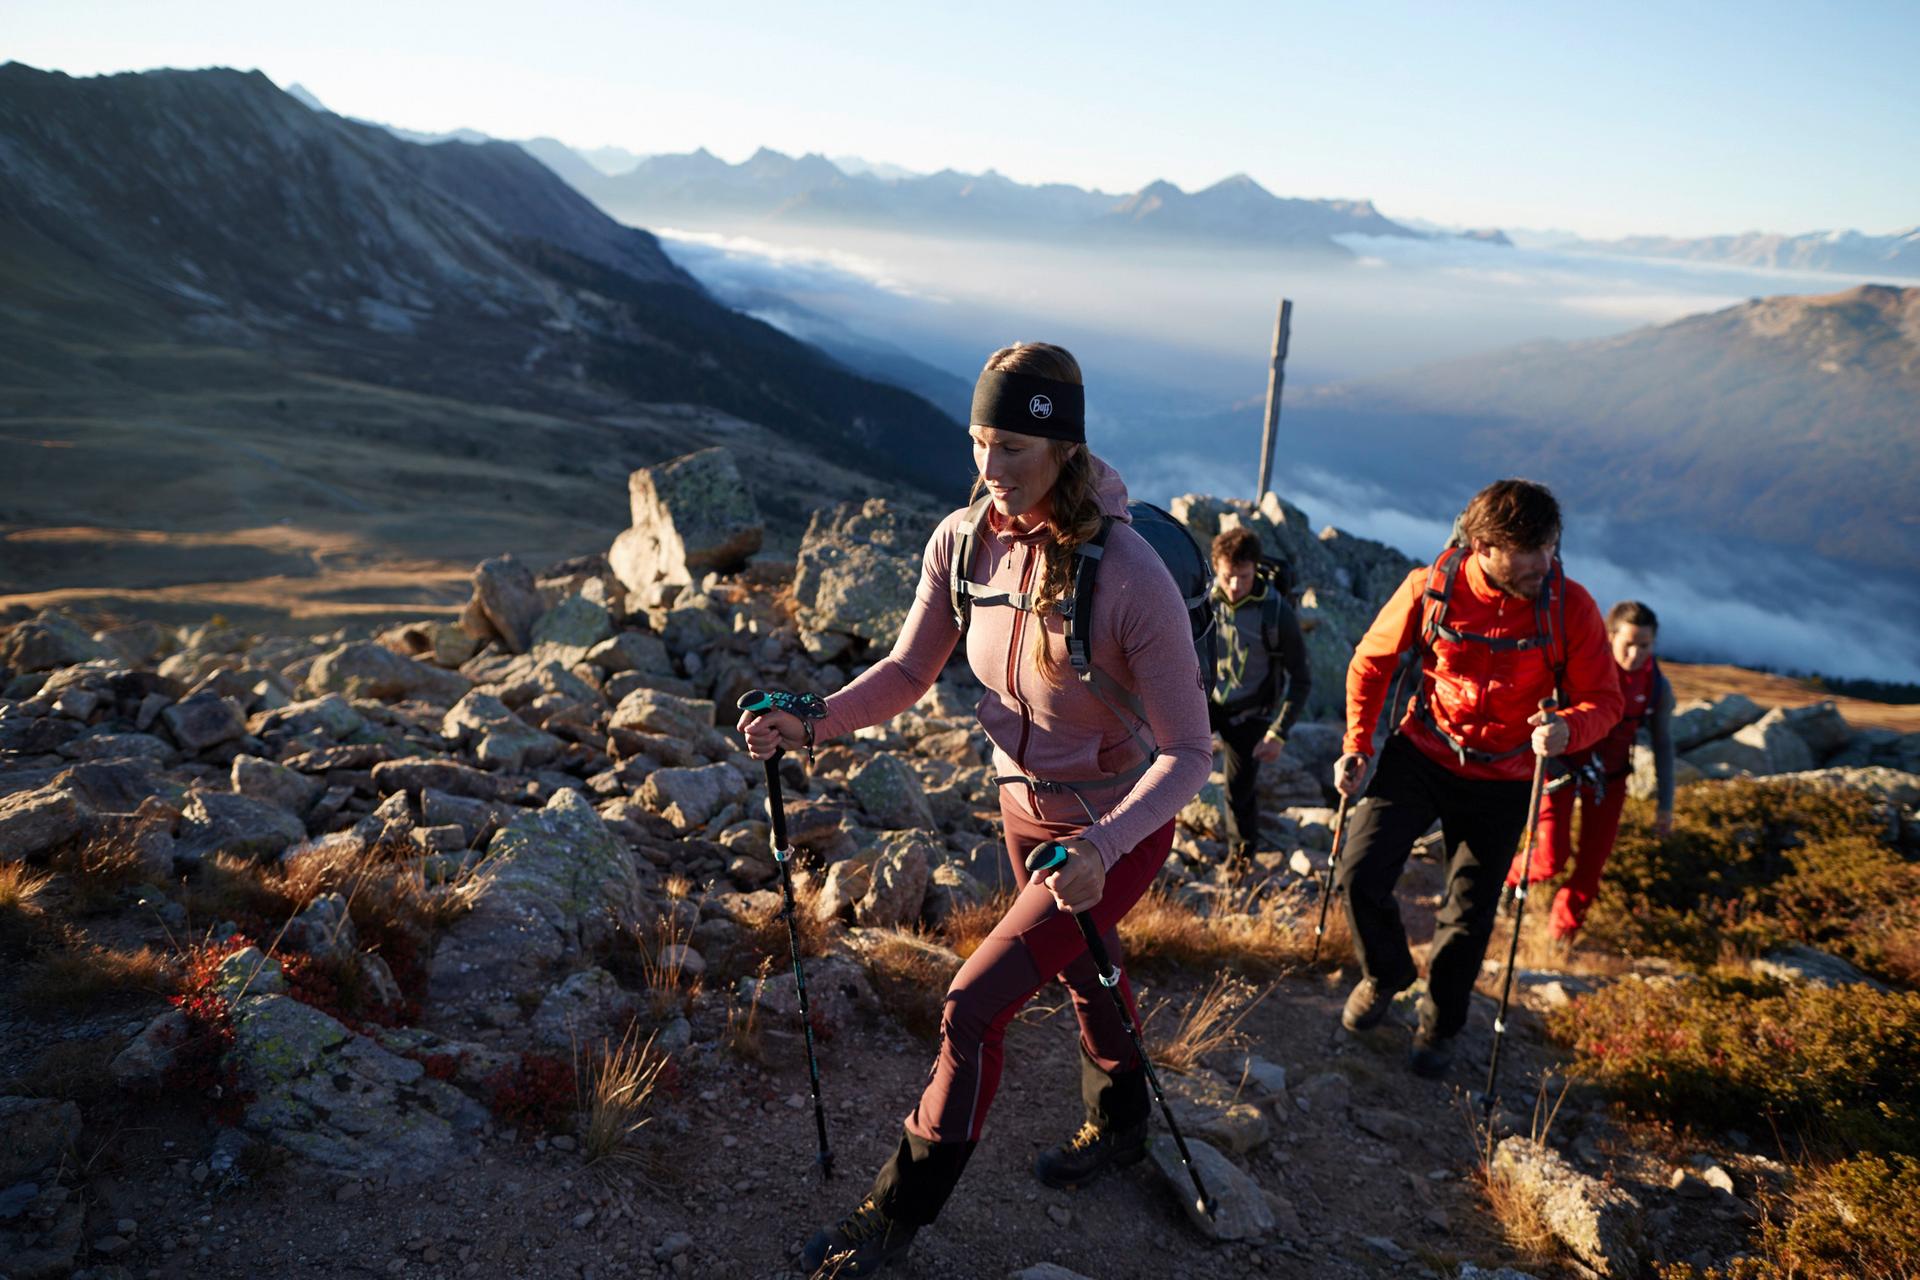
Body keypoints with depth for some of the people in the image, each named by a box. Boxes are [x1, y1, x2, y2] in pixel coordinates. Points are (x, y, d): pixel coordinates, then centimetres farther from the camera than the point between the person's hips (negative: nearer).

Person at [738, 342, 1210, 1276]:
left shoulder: (1129, 578, -32)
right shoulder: (962, 542, -15)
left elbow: (1188, 752, -26)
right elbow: (909, 670, -3)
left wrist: (1103, 847, -40)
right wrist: (812, 725, -19)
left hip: (1118, 826, -6)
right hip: (1025, 806, 6)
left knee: (973, 1006, -8)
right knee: (1081, 971, 28)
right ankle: (1119, 1127, 57)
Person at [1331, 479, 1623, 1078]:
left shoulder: (1570, 605, -17)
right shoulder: (1430, 588, -16)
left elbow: (1604, 699, -10)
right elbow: (1371, 661, 0)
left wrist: (1568, 729, -33)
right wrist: (1357, 746, -5)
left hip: (1502, 781, 0)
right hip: (1421, 755, 0)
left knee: (1469, 917, 8)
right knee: (1360, 873, -10)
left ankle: (1439, 1025, 37)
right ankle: (1385, 973, 24)